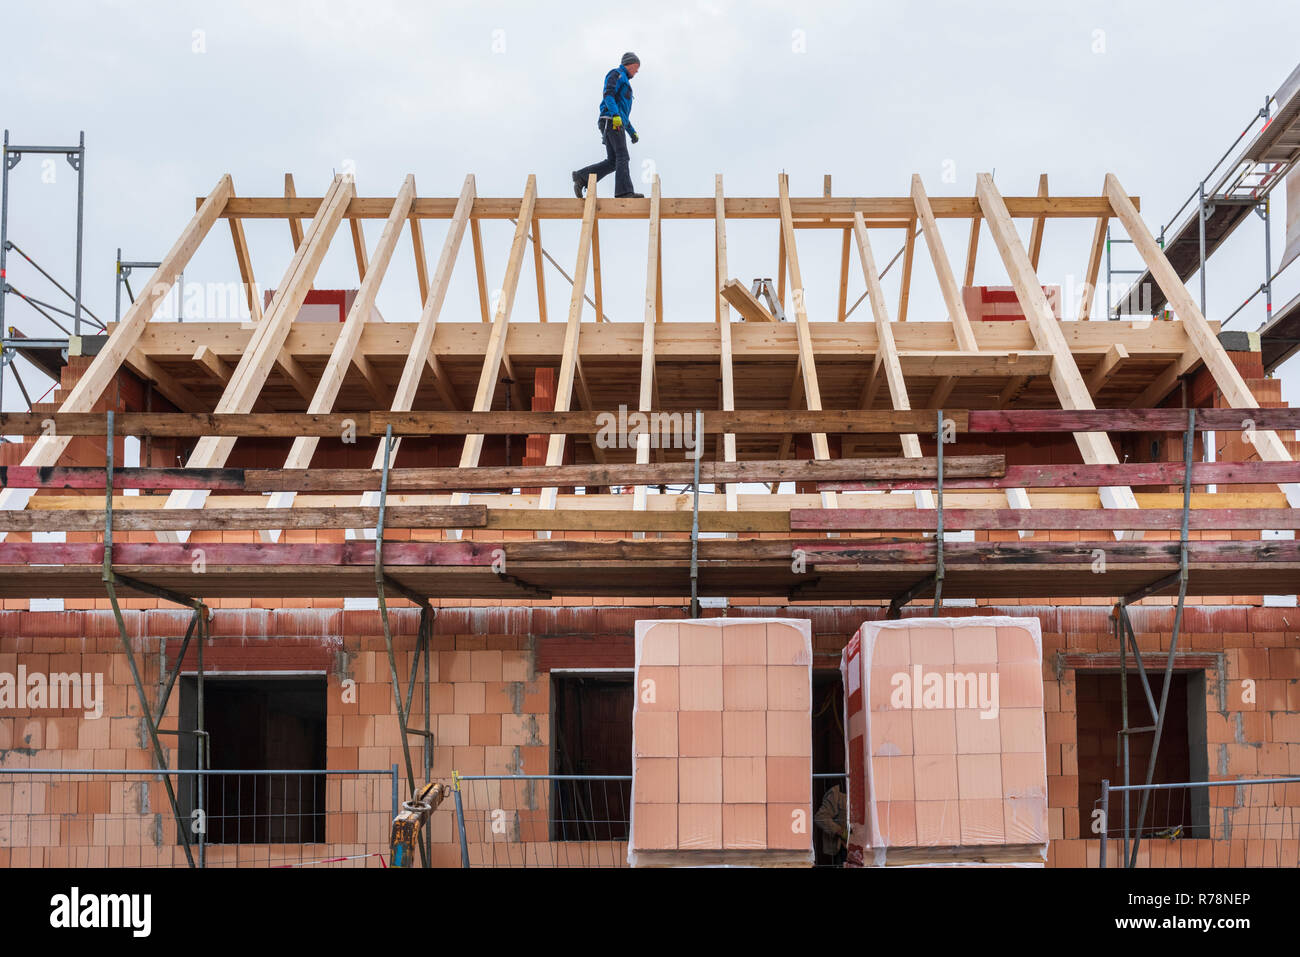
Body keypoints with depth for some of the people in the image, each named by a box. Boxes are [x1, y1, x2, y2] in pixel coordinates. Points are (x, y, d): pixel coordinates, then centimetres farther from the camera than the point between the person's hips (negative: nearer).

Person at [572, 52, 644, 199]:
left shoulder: (624, 82, 33)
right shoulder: (616, 74, 3)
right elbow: (608, 95, -16)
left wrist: (632, 132, 26)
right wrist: (615, 115, -29)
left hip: (617, 122, 10)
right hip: (611, 121, -10)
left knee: (612, 162, 0)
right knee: (622, 157, -16)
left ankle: (581, 178, -2)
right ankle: (624, 191, -23)